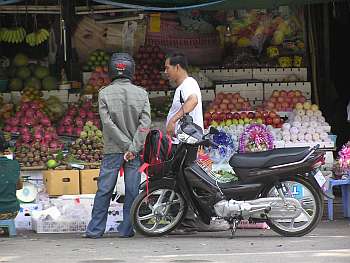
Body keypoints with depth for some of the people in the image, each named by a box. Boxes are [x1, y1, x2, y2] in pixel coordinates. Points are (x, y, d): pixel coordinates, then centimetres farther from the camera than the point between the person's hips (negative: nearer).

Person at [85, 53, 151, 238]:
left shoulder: (104, 93, -3)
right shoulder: (141, 93, 0)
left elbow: (108, 123, -10)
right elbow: (145, 123, -9)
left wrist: (126, 145, -8)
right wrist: (133, 147, -11)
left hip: (113, 150, -1)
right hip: (135, 151, 1)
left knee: (104, 190, 4)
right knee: (132, 191, 5)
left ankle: (95, 229, 5)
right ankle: (126, 229, 6)